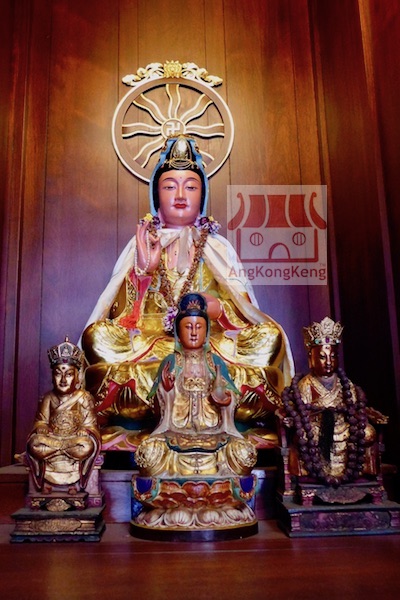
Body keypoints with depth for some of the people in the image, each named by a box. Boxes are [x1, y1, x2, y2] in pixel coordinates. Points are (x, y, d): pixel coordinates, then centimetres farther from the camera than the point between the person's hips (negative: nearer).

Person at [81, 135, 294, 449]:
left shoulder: (217, 246, 14)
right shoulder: (142, 243, 12)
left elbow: (243, 308, 5)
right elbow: (123, 311, 2)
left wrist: (218, 308, -17)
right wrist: (143, 268, -13)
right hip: (149, 342, 0)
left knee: (269, 336, -24)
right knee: (98, 335, -27)